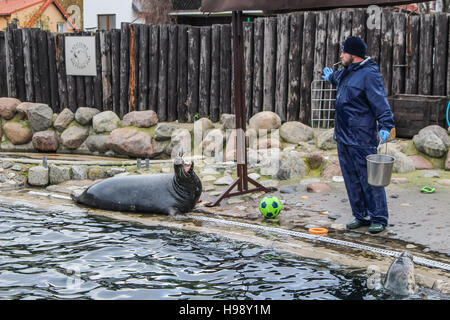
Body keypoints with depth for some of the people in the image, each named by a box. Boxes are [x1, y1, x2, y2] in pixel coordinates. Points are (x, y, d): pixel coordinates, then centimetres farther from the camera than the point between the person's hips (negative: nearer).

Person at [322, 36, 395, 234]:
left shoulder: (369, 75, -14)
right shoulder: (346, 72, 13)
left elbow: (380, 104, -20)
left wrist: (385, 126, -31)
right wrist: (331, 76, 58)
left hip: (362, 140, -9)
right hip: (343, 137, 9)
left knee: (369, 180, -3)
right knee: (351, 180, 13)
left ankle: (378, 219, 6)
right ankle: (360, 216, 23)